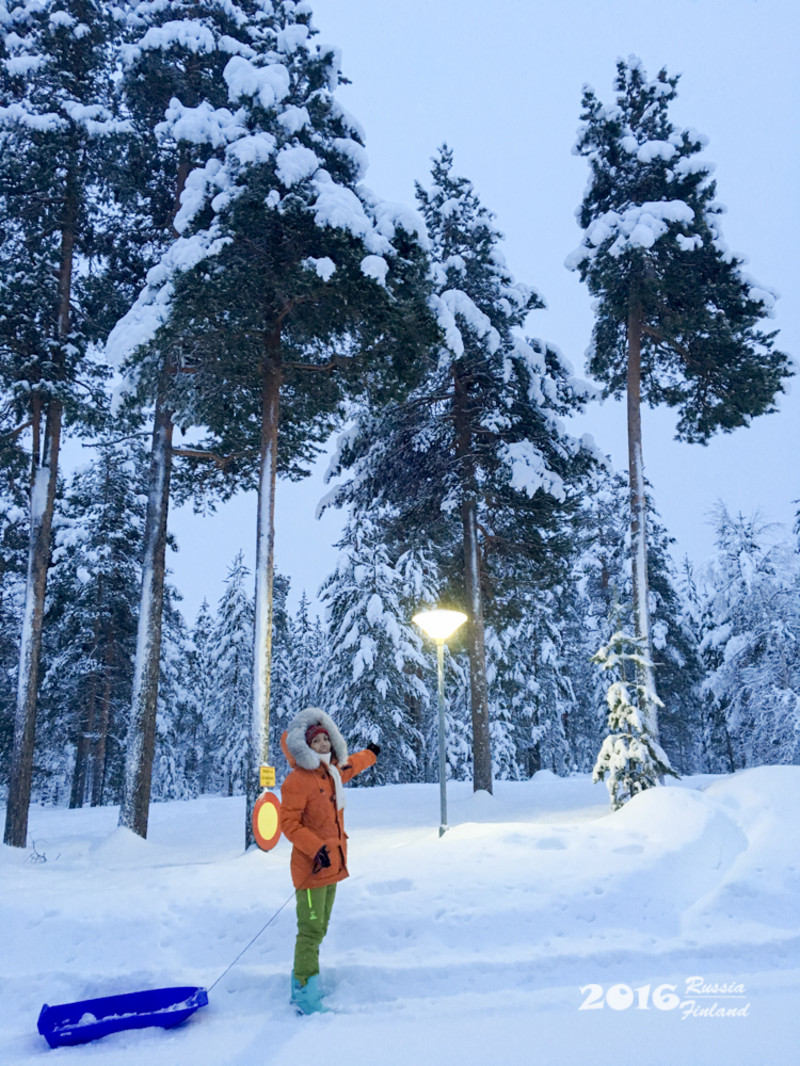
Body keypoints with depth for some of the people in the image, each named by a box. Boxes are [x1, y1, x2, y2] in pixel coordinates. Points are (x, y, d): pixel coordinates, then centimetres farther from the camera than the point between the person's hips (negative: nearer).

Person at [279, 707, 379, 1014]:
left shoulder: (334, 772, 10)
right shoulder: (297, 780, -14)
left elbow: (351, 765, 33)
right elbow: (289, 823, -17)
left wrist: (371, 754, 51)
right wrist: (316, 848, -26)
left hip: (332, 865, 8)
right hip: (311, 867, -8)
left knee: (318, 930, 14)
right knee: (311, 931, -9)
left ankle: (301, 987, 23)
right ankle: (306, 994, -1)